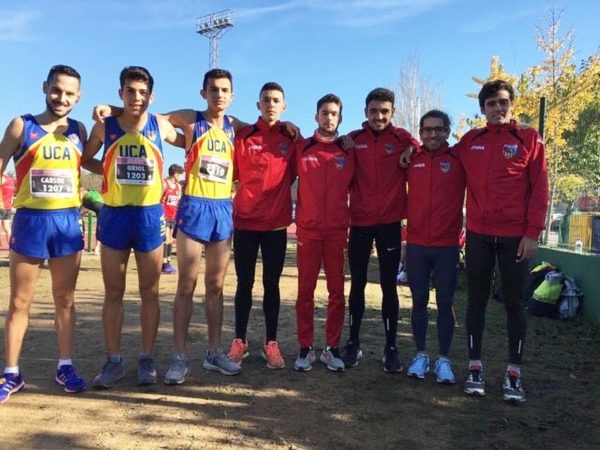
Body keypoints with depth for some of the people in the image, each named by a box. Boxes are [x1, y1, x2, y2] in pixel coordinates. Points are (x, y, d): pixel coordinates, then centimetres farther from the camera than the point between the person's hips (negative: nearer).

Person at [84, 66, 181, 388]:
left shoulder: (160, 125, -1)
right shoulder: (104, 126, 1)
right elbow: (83, 160, 14)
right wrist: (108, 175, 3)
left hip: (150, 215, -1)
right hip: (113, 215, 1)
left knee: (149, 292, 7)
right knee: (113, 293, 7)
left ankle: (147, 358, 19)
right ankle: (113, 360, 19)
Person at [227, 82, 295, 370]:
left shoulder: (291, 138, 4)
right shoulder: (243, 136, 1)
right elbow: (231, 174, 2)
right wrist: (248, 195, -3)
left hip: (276, 223, 1)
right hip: (245, 221, -1)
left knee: (272, 284, 7)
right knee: (244, 283, 7)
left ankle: (271, 343, 16)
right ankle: (240, 341, 19)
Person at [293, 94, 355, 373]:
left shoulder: (349, 151, 7)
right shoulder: (301, 148, 6)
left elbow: (355, 187, 13)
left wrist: (352, 217, 6)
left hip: (337, 230, 1)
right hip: (307, 229, 0)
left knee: (337, 291, 4)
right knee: (305, 290, 2)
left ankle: (332, 348, 15)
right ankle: (305, 348, 11)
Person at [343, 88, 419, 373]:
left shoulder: (403, 139, -1)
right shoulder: (353, 139, 3)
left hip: (390, 222, -1)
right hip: (359, 221, 1)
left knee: (389, 285, 5)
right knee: (357, 283, 8)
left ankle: (391, 347, 15)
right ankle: (353, 342, 21)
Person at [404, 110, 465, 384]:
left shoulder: (458, 160, -1)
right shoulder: (411, 160, 4)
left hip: (447, 246, -1)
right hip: (416, 245, 2)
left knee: (445, 303, 5)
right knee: (419, 301, 9)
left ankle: (444, 359, 17)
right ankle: (421, 355, 21)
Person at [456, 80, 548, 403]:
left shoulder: (529, 139, 1)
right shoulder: (469, 141, 8)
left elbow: (539, 189, -2)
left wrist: (533, 233, -8)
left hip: (516, 235, -2)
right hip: (478, 234, 2)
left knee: (514, 302, 5)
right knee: (477, 300, 7)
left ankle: (514, 372, 15)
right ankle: (475, 366, 18)